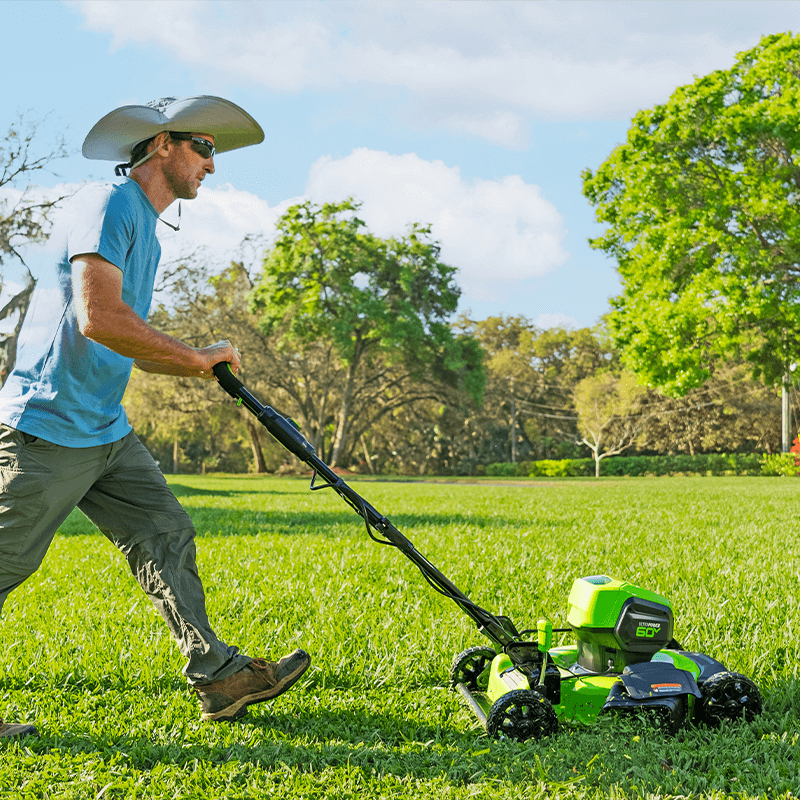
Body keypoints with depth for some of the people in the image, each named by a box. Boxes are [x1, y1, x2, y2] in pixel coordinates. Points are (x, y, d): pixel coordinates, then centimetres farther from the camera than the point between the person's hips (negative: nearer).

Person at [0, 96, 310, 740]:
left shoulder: (145, 230, 18)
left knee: (167, 537, 6)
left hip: (106, 430, 10)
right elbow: (97, 317, -26)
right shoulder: (105, 206, -14)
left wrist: (201, 367, 8)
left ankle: (218, 675, 10)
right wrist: (196, 357, -18)